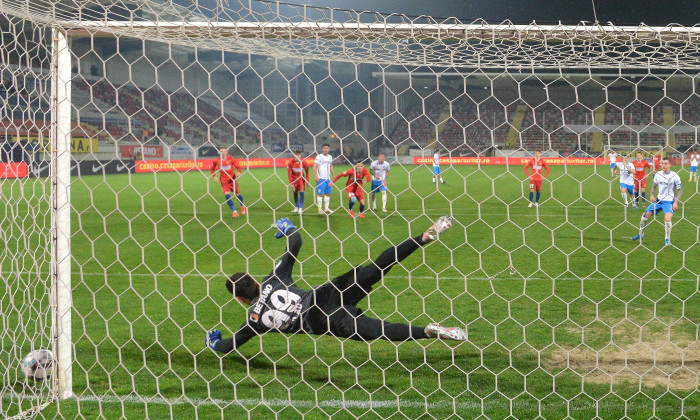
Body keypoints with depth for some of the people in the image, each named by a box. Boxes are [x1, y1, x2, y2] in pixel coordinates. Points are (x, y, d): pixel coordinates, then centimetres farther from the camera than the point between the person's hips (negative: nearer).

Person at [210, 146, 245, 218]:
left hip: (232, 180, 0)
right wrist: (214, 176, -3)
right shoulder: (216, 161, -4)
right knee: (227, 195, -17)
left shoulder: (231, 159, -8)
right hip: (224, 181, 0)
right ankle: (234, 211, -13)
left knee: (237, 194, 9)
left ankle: (242, 206, 41)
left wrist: (239, 172, -25)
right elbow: (212, 169, 12)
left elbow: (238, 166, -4)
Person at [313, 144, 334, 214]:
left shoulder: (330, 157, 12)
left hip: (328, 178, 6)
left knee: (328, 193, 8)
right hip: (321, 178, -6)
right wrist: (316, 176, -17)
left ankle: (327, 208, 16)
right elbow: (314, 167, -9)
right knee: (320, 193, -6)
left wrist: (334, 176, 21)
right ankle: (320, 209, -3)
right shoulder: (319, 157, -6)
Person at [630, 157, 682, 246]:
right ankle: (640, 234, 26)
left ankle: (667, 239, -3)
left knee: (667, 220, -25)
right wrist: (652, 195, 0)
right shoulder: (658, 175, 2)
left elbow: (680, 190, -5)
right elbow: (654, 186, 18)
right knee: (645, 215, 5)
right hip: (658, 200, 5)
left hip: (669, 202, -5)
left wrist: (676, 202, -13)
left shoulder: (674, 176, -11)